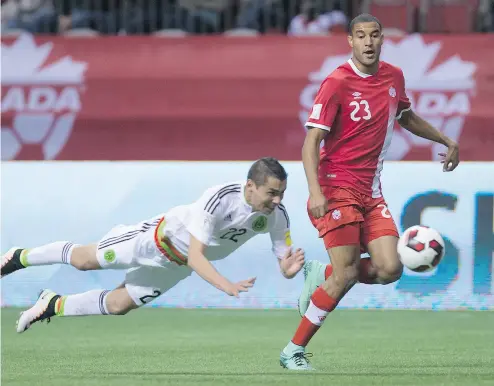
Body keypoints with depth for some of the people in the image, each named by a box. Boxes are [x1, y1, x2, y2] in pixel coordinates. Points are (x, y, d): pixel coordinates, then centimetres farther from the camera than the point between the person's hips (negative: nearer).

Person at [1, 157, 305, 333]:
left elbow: (284, 266, -19)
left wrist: (290, 268, -43)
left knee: (118, 305, 16)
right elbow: (195, 257, -44)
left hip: (176, 266, 5)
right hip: (161, 237, -5)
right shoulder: (219, 199, -42)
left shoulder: (277, 215, -25)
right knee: (83, 259, 12)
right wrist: (227, 287, -57)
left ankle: (53, 305, 40)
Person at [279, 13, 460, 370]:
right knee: (347, 273, -13)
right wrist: (315, 191, -27)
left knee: (389, 268, -9)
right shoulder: (337, 83, -13)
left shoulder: (394, 77, 7)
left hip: (371, 192, 6)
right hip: (338, 187, -6)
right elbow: (311, 141, -16)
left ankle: (320, 275, 18)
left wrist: (446, 140, 29)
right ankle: (294, 351, -1)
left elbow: (406, 117, 29)